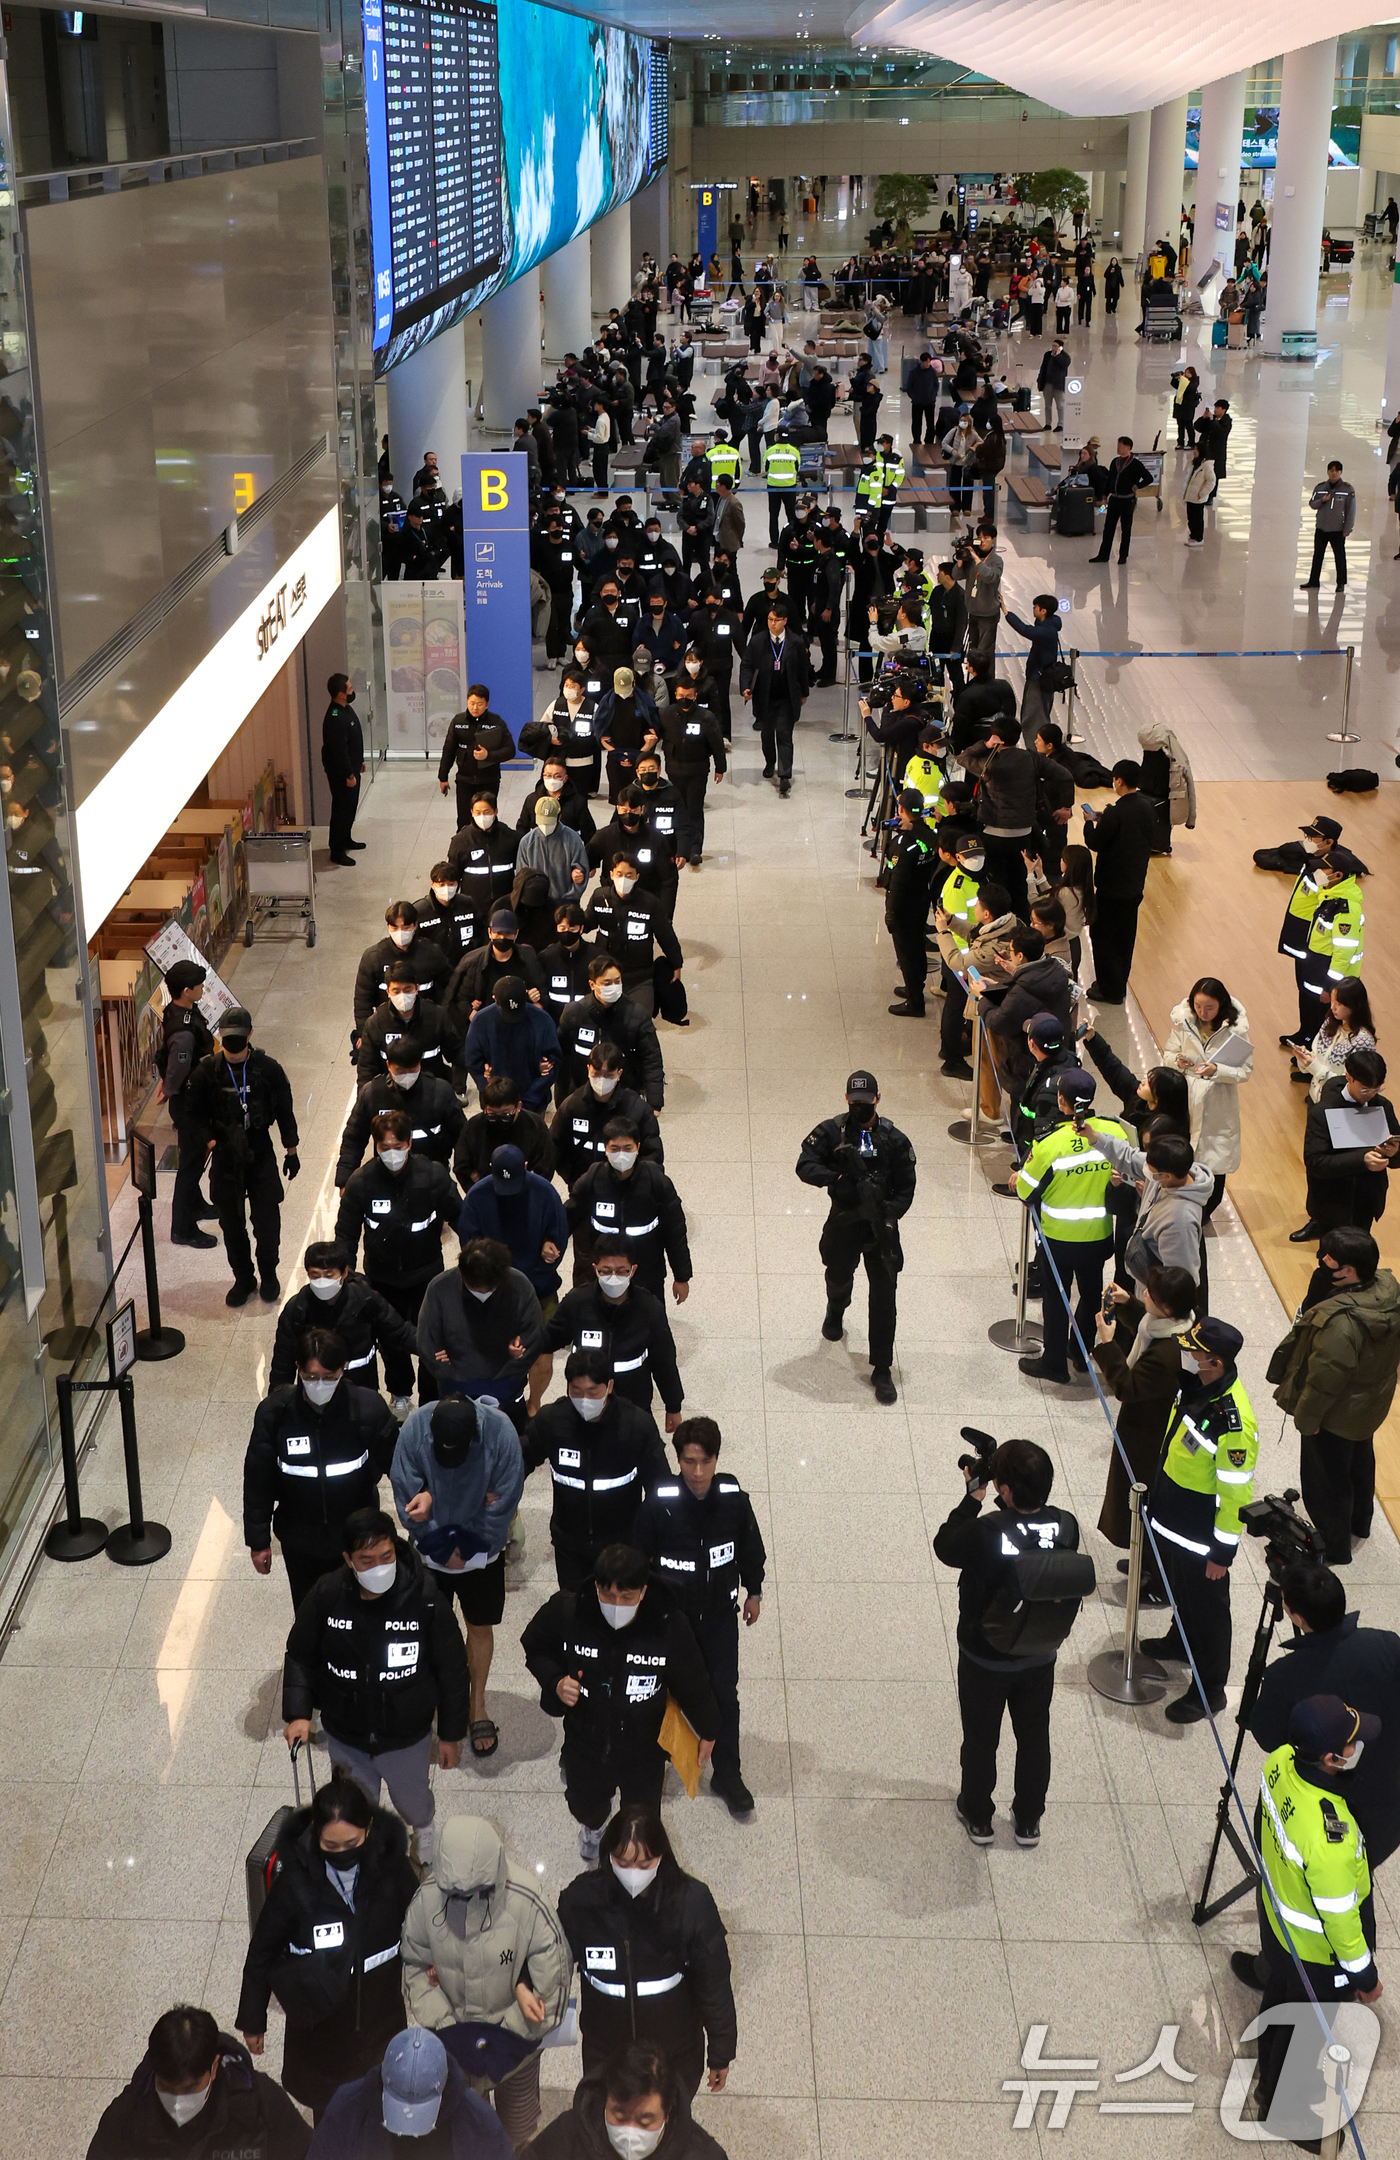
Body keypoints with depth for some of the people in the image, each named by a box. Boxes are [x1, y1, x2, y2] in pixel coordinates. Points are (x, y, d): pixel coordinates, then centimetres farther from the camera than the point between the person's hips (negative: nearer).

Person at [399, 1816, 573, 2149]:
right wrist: (440, 2021, -17)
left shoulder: (528, 1904, -32)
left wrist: (510, 2031, -21)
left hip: (517, 2037, -1)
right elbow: (415, 1966, -7)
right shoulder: (427, 1900, -23)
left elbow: (553, 1979, -24)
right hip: (457, 2035, 1)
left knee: (518, 2121, 24)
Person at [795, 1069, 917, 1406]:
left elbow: (905, 1189, -3)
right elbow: (804, 1166, -12)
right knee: (839, 1277, 23)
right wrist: (835, 1178, -29)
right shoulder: (831, 1132, -6)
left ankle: (882, 1369, 3)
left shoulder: (894, 1140, -6)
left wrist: (890, 1214, -20)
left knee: (883, 1296, -4)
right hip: (843, 1223, 1)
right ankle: (835, 1313, 60)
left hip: (880, 1226, -1)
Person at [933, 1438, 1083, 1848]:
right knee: (1034, 1737, 24)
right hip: (1041, 1656, 3)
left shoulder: (985, 1533, -35)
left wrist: (973, 1497, -10)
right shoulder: (1066, 1526, -22)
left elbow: (944, 1546, -14)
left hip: (985, 1658, -3)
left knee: (980, 1738, 21)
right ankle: (1028, 1821, 41)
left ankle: (978, 1817, 40)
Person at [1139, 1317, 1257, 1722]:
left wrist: (1222, 1551, -17)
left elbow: (1236, 1493, -26)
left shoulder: (1233, 1423, -36)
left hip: (1200, 1531, -8)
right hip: (1170, 1513, 8)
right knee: (1179, 1587, 30)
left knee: (1206, 1605, 11)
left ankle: (1210, 1691, 29)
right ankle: (1180, 1641, 56)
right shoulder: (1196, 1382, -11)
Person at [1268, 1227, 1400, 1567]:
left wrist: (1305, 1416, -16)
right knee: (1360, 1460, 31)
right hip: (1372, 1405, 8)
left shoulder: (1340, 1321, -41)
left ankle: (1333, 1548, 35)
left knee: (1326, 1479, 15)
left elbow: (1325, 1377, -31)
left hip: (1336, 1415, -8)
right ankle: (1359, 1522, 56)